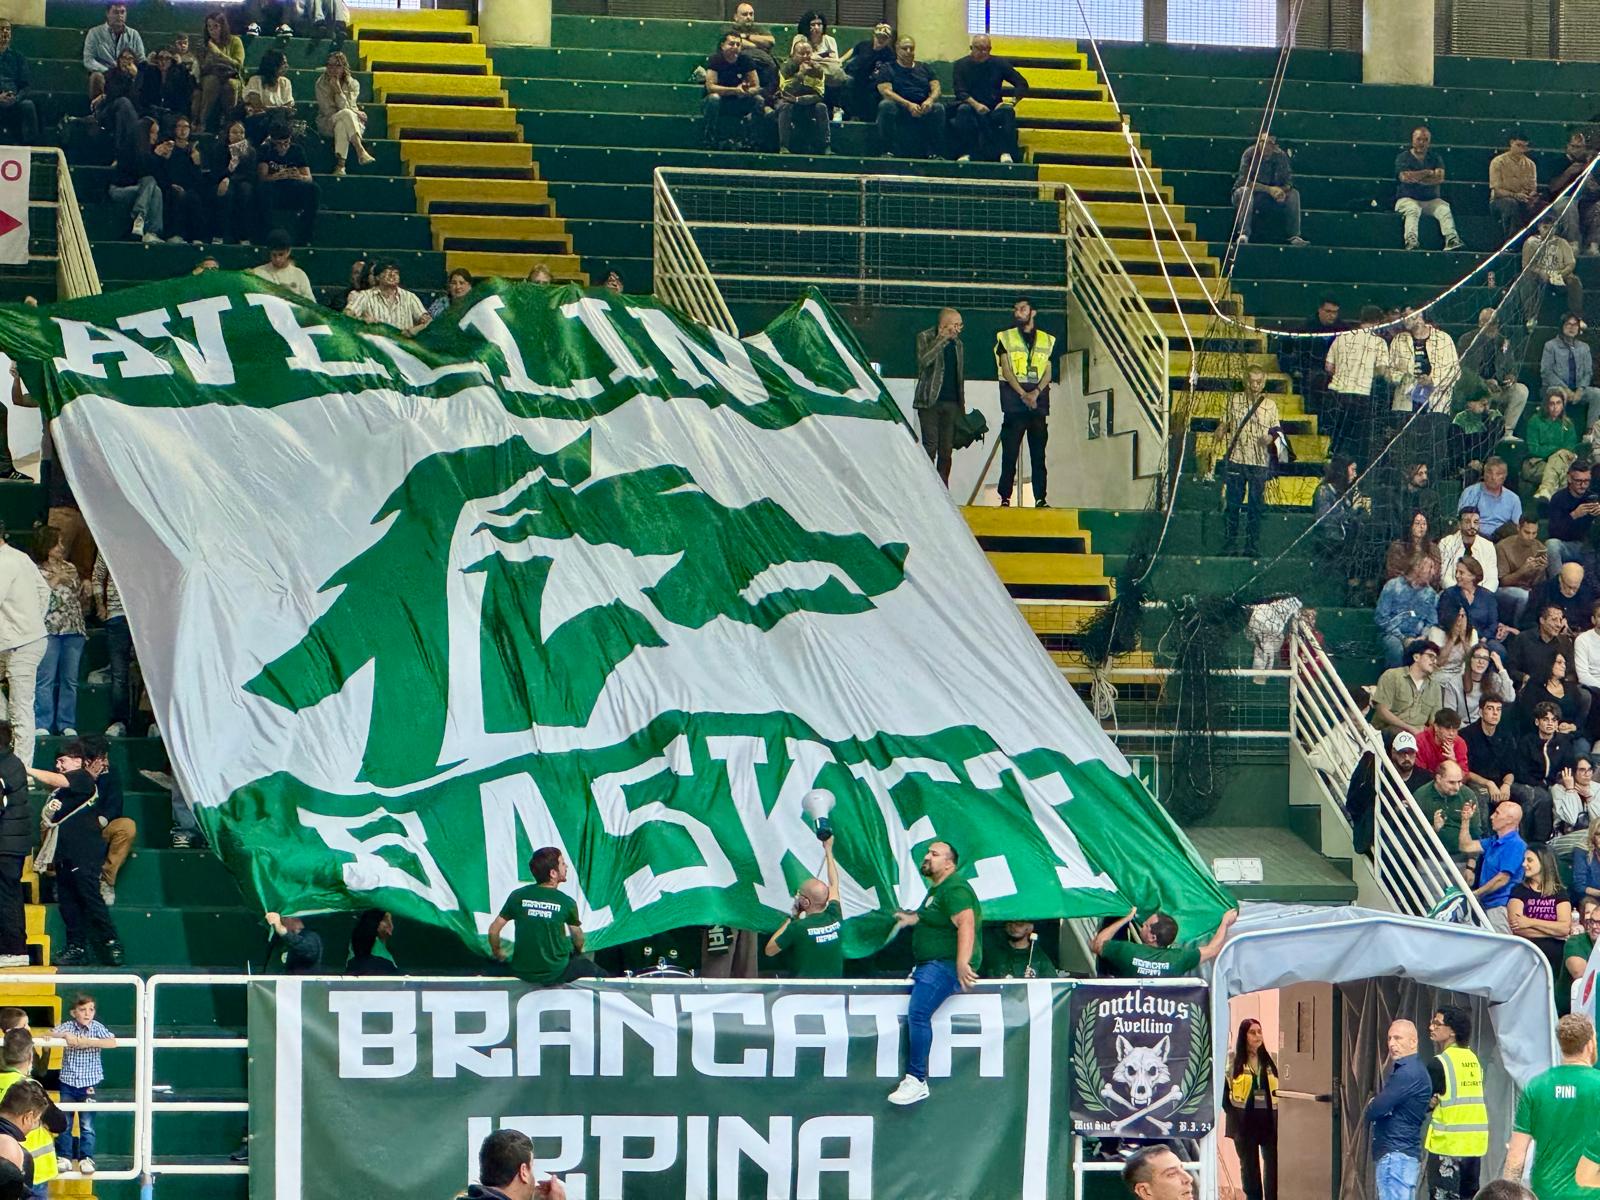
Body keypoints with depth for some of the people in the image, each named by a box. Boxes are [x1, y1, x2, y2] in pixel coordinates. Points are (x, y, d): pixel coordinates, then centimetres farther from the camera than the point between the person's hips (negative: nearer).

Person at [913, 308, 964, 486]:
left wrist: (962, 403, 14)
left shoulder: (958, 345, 16)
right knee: (930, 446, -10)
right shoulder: (925, 338, 0)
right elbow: (924, 360, -19)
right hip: (930, 401, -5)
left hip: (952, 403, 5)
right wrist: (942, 340, -18)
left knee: (946, 450, 3)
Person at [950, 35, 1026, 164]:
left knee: (1008, 110, -29)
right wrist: (975, 104, -26)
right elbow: (960, 92, -8)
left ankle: (1006, 153, -37)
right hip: (971, 108, -1)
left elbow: (1022, 84, 5)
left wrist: (1013, 101, -14)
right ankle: (964, 154, -38)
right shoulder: (961, 65, 5)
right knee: (963, 109, -34)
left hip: (994, 110, 1)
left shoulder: (999, 64, 8)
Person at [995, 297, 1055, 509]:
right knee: (1010, 451, -6)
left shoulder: (1047, 340, 15)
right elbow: (1006, 370, 0)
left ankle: (1040, 498, -2)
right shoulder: (1005, 338, 9)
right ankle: (1005, 497, -5)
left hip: (1039, 402, 2)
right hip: (1014, 402, -2)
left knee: (1038, 452, -1)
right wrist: (1023, 394, -12)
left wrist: (1036, 393, -10)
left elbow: (1048, 372, 8)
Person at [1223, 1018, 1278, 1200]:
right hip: (1244, 1121, -1)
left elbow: (1280, 1089, 9)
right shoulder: (1233, 1061, -1)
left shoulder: (1271, 1060, 6)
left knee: (1273, 1164, -2)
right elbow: (1225, 1092, -1)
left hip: (1269, 1118, 1)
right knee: (1249, 1165, 7)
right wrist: (1233, 1116, -8)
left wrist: (1279, 1115, 0)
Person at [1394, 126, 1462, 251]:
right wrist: (1428, 173, -5)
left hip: (1431, 200, 3)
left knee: (1444, 209, -26)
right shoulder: (1403, 157, 6)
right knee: (1413, 210, -35)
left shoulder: (1435, 158, 14)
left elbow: (1440, 178, -4)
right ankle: (1411, 241, -55)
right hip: (1408, 199, -3)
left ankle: (1451, 240, -43)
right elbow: (1405, 177, -12)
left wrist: (1417, 179, -12)